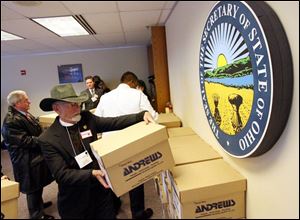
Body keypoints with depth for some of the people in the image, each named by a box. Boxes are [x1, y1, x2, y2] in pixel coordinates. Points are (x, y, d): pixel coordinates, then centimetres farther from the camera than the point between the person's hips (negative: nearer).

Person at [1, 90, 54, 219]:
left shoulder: (25, 114, 6)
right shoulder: (11, 121, -24)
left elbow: (36, 131, 16)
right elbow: (25, 141, -26)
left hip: (36, 156, 9)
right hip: (27, 161, -9)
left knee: (38, 185, 25)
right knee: (33, 187, 8)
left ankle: (38, 204, 47)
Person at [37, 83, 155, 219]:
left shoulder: (86, 118, -4)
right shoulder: (48, 139, -15)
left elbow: (114, 122, -12)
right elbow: (61, 174, -19)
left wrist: (142, 115, -24)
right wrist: (91, 174, -32)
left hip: (102, 190, 3)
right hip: (75, 201, -3)